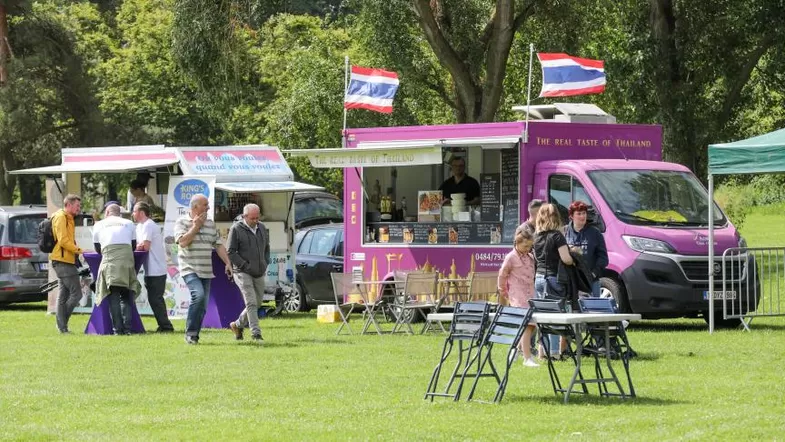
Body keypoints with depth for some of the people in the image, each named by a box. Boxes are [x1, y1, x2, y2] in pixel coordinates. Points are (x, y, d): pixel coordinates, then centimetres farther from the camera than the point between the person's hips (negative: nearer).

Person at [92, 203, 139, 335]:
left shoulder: (99, 225, 21)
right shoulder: (129, 224, 24)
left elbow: (97, 249, 25)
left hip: (109, 260, -1)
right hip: (127, 259, 1)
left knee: (114, 296, -2)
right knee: (126, 296, 6)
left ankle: (118, 328, -10)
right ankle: (127, 328, -4)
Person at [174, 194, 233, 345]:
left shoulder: (210, 224, 14)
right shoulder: (182, 222, -2)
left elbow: (219, 245, 15)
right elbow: (183, 242, -16)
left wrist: (228, 263, 5)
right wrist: (195, 226, -10)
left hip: (206, 271, 6)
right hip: (190, 269, -6)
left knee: (202, 305, 3)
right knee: (198, 295, -26)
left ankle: (194, 337, 12)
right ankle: (190, 333, -17)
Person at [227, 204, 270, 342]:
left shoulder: (262, 228, 10)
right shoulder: (236, 229, -8)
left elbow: (267, 248, 23)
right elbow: (231, 252, -9)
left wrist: (265, 264, 7)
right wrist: (245, 265, -15)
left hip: (259, 274, 6)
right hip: (243, 273, -6)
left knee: (257, 303, 10)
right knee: (251, 303, -15)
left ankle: (238, 325, 30)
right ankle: (256, 333, -17)